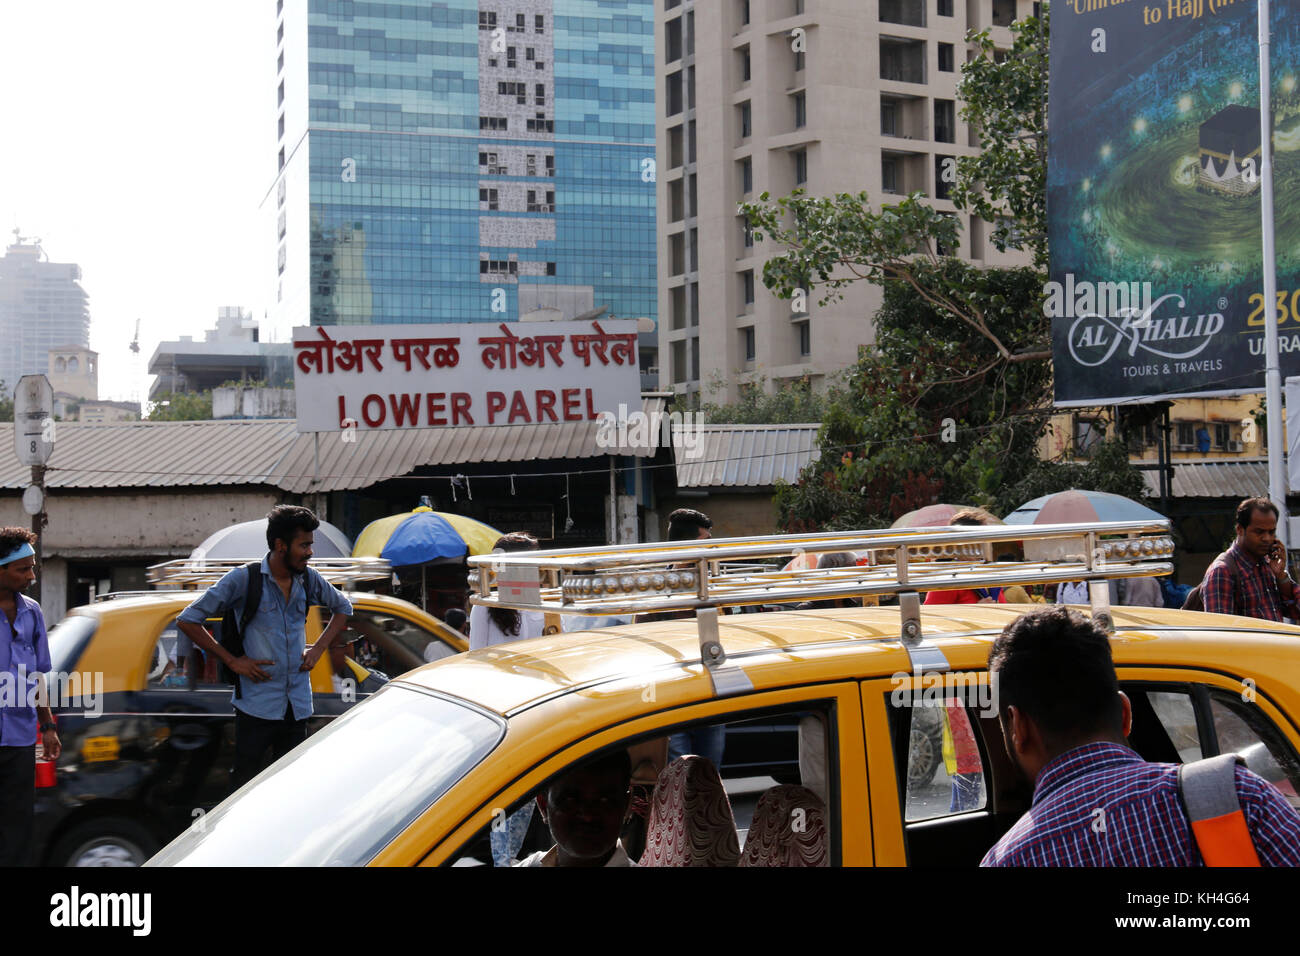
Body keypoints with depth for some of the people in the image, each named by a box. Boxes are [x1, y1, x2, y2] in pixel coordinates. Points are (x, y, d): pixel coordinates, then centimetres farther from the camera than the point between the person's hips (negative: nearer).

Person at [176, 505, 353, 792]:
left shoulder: (308, 579, 6)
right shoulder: (243, 579, -8)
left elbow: (343, 608, 25)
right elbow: (187, 620, -5)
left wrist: (319, 648, 10)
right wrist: (232, 661, -8)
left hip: (297, 705, 5)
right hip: (257, 704, -5)